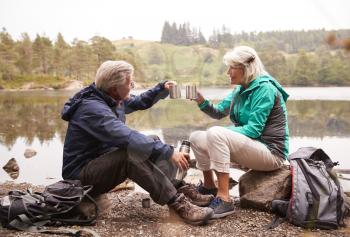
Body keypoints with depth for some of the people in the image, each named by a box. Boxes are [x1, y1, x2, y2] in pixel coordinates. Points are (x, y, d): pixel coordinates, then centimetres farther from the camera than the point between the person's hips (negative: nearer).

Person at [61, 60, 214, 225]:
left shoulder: (113, 99, 2)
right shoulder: (93, 108, -27)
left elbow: (139, 102, 19)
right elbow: (127, 138, -39)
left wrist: (162, 88, 4)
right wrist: (168, 152, -39)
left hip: (103, 163, 10)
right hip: (81, 175, -10)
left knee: (154, 146, 1)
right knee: (131, 152, -34)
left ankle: (180, 189, -12)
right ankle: (177, 203, -32)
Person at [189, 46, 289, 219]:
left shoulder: (264, 88, -15)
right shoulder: (241, 89, 11)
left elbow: (253, 130, -22)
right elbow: (219, 112, 10)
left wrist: (221, 133, -15)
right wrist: (202, 102, -8)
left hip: (271, 152, -9)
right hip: (251, 147, 9)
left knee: (215, 134, -30)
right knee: (196, 137, 4)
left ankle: (224, 200, -29)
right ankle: (209, 187, 22)